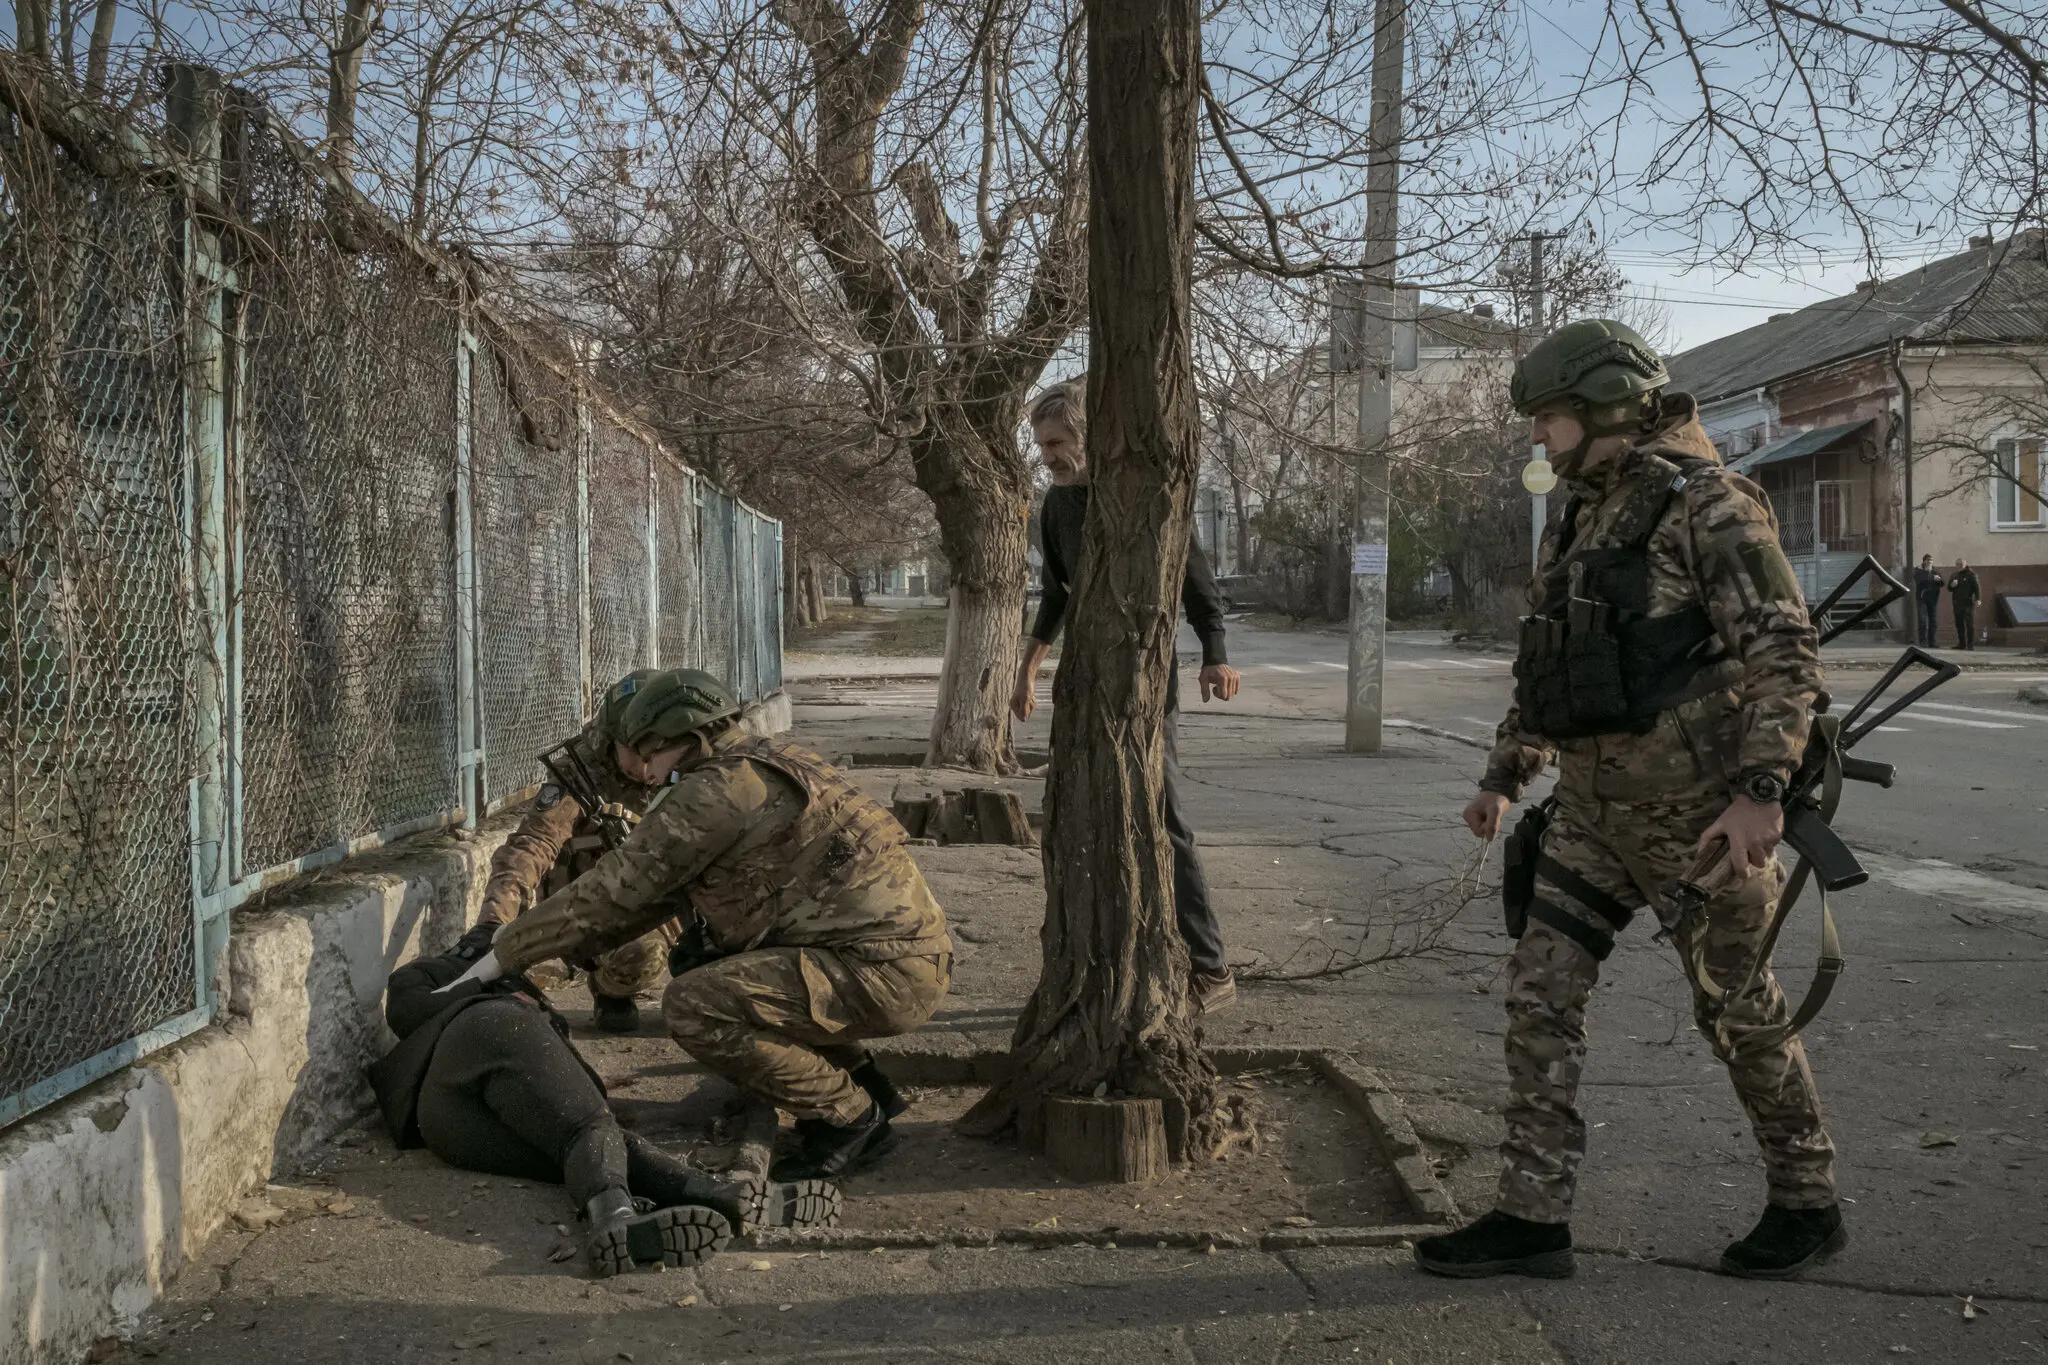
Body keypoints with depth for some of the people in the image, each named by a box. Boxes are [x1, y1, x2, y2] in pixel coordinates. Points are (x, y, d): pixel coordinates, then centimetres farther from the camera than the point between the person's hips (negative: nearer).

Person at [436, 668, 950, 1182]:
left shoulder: (716, 791, -11)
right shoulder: (763, 770, 19)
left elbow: (611, 893, -8)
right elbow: (659, 893, 25)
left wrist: (504, 955, 2)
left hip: (884, 968, -10)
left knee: (695, 1008, -17)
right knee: (703, 964, 21)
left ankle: (851, 1117, -3)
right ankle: (863, 1085, 21)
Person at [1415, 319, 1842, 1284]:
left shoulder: (1708, 506, -12)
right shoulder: (1585, 519, 14)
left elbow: (1786, 653, -18)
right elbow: (1545, 663, 23)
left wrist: (1762, 791, -26)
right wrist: (1504, 775, 21)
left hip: (1698, 813, -8)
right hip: (1595, 808, 8)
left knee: (1737, 1009, 5)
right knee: (1540, 993, 0)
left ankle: (1806, 1205, 24)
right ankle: (1532, 1218, 5)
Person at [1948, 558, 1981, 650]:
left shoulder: (1971, 574, -2)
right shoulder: (1953, 575, 16)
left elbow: (1976, 587, -9)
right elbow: (1949, 589, 20)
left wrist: (1977, 599, -19)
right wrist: (1952, 585, -3)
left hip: (1968, 603, -6)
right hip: (1957, 603, 6)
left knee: (1970, 624, -6)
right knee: (1959, 624, 6)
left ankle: (1971, 644, -6)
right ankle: (1961, 643, 12)